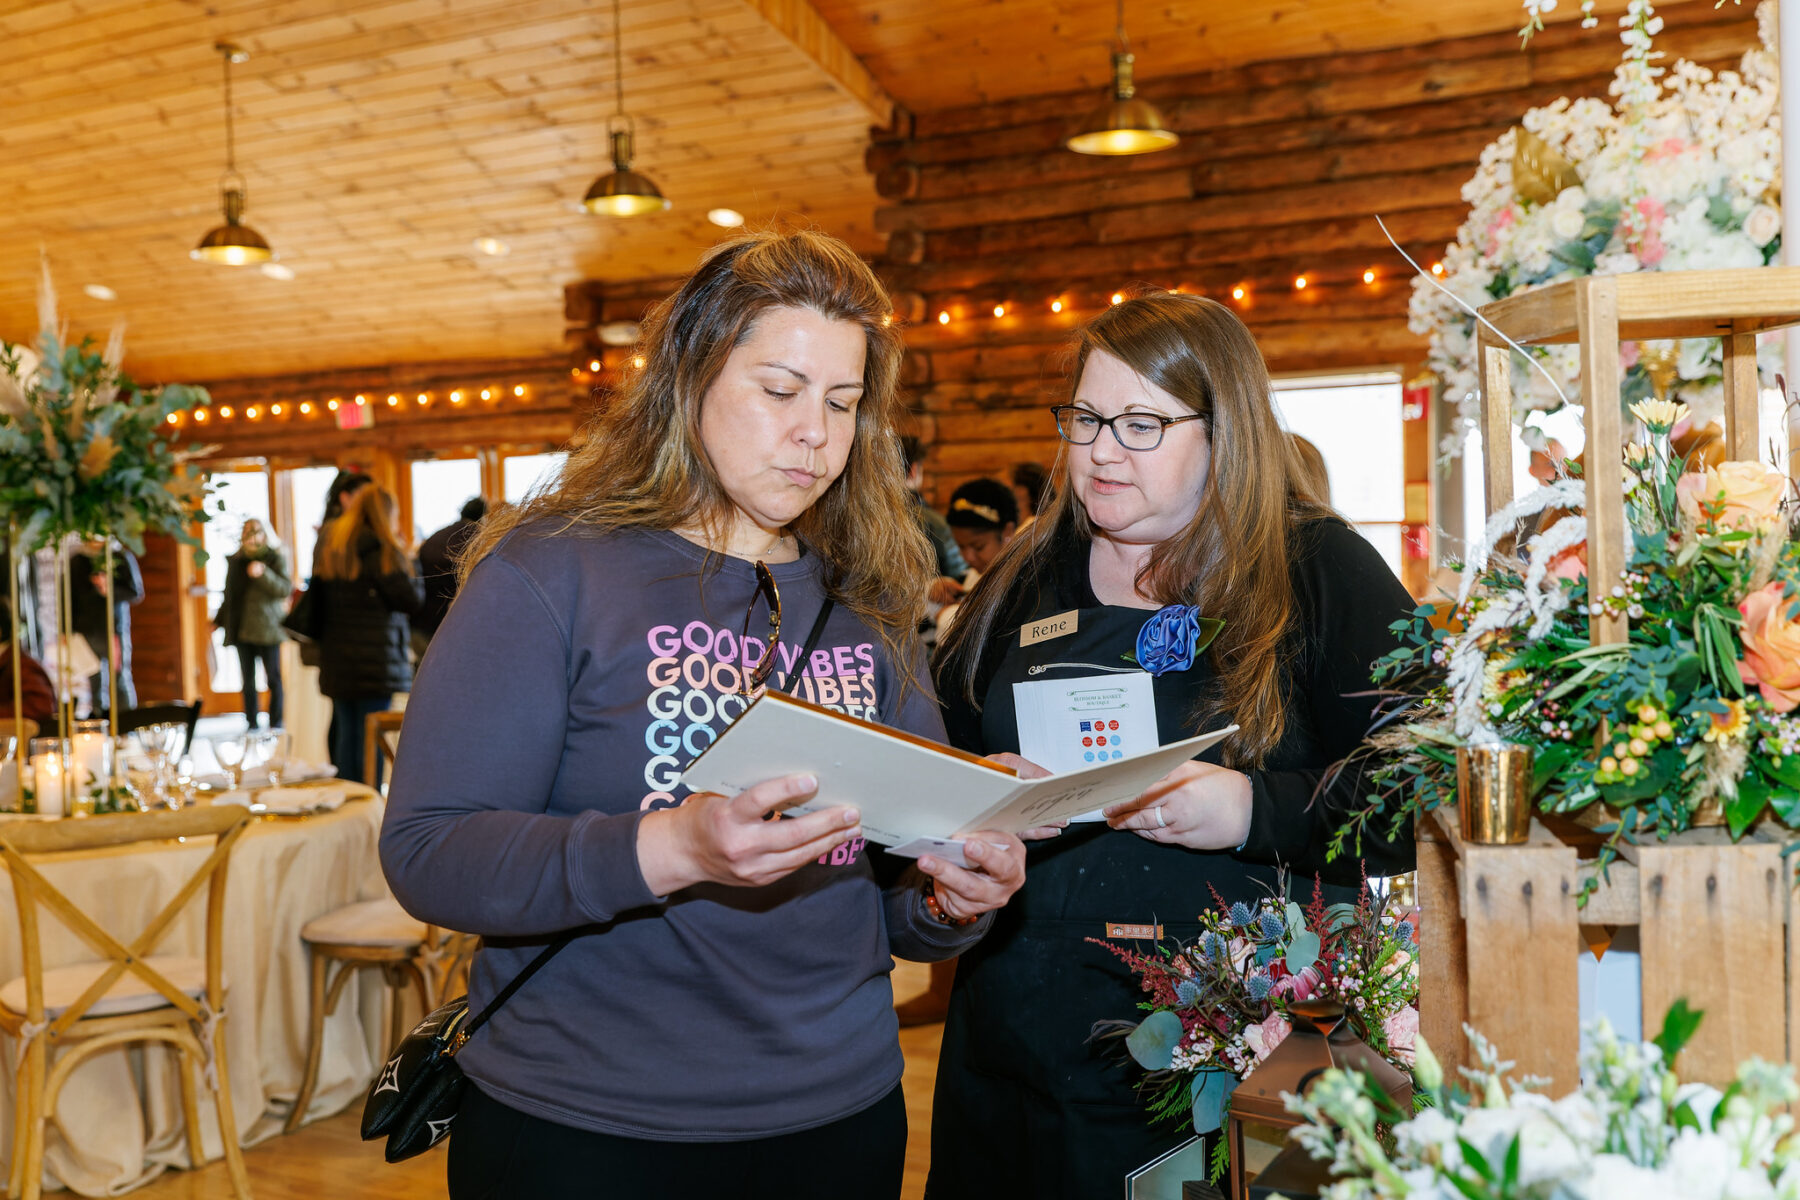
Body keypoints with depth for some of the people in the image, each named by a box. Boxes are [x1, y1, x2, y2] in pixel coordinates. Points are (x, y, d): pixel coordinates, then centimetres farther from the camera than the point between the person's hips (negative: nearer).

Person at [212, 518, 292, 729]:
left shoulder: (276, 559, 0)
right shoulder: (235, 561, 14)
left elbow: (286, 589, -11)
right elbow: (229, 595, 21)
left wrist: (263, 574, -23)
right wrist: (219, 620, 15)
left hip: (267, 629, -5)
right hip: (242, 629, 5)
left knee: (273, 679, -2)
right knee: (248, 682, 7)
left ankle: (275, 725, 3)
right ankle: (252, 725, 11)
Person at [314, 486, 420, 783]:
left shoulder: (329, 546, 12)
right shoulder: (380, 548, -12)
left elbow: (321, 600, 17)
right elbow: (411, 599, -13)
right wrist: (408, 560, 2)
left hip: (336, 658, 7)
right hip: (376, 660, -7)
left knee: (345, 733, 11)